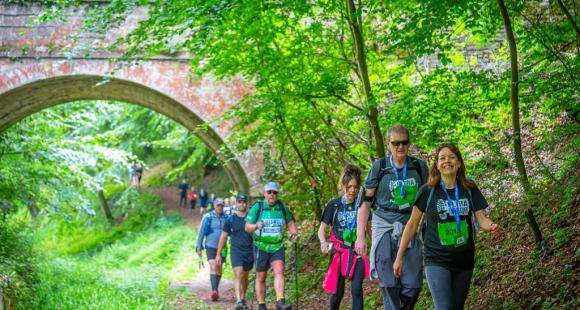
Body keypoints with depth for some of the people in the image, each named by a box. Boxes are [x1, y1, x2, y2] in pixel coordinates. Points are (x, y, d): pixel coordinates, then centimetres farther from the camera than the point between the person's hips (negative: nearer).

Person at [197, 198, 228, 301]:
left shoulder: (226, 218, 3)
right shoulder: (208, 217, -4)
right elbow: (201, 232, 1)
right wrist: (199, 248, 0)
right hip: (210, 246, -3)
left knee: (219, 268, 10)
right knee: (213, 266, -17)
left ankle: (216, 290, 25)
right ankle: (214, 291, -24)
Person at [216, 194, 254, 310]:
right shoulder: (231, 219, 2)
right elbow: (223, 236, 7)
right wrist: (218, 254, 6)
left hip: (249, 251, 2)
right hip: (236, 251, -2)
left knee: (245, 277, 13)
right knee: (238, 275, -17)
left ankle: (243, 298, 30)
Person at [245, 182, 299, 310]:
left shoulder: (282, 207, 4)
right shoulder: (257, 207, -4)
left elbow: (290, 222, 14)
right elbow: (247, 227, -6)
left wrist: (294, 234, -6)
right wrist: (256, 226, -27)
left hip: (277, 248, 1)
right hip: (261, 248, -1)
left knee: (279, 272, -19)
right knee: (261, 278, 7)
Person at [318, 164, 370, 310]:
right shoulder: (334, 205, -2)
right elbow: (322, 228, 0)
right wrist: (323, 242, -20)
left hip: (357, 253, 0)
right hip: (339, 252, 0)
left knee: (356, 289, -13)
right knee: (338, 291, 8)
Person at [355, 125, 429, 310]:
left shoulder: (419, 167, 5)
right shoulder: (379, 167, -1)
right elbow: (365, 202, 1)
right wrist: (360, 237, -4)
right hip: (384, 227, -2)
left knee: (413, 285, -3)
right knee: (389, 285, -6)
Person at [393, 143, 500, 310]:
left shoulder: (469, 189, 2)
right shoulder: (428, 191, -5)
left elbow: (481, 218, 1)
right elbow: (412, 224, 1)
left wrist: (492, 226, -23)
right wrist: (399, 257, 1)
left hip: (464, 262, 3)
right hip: (436, 262, -3)